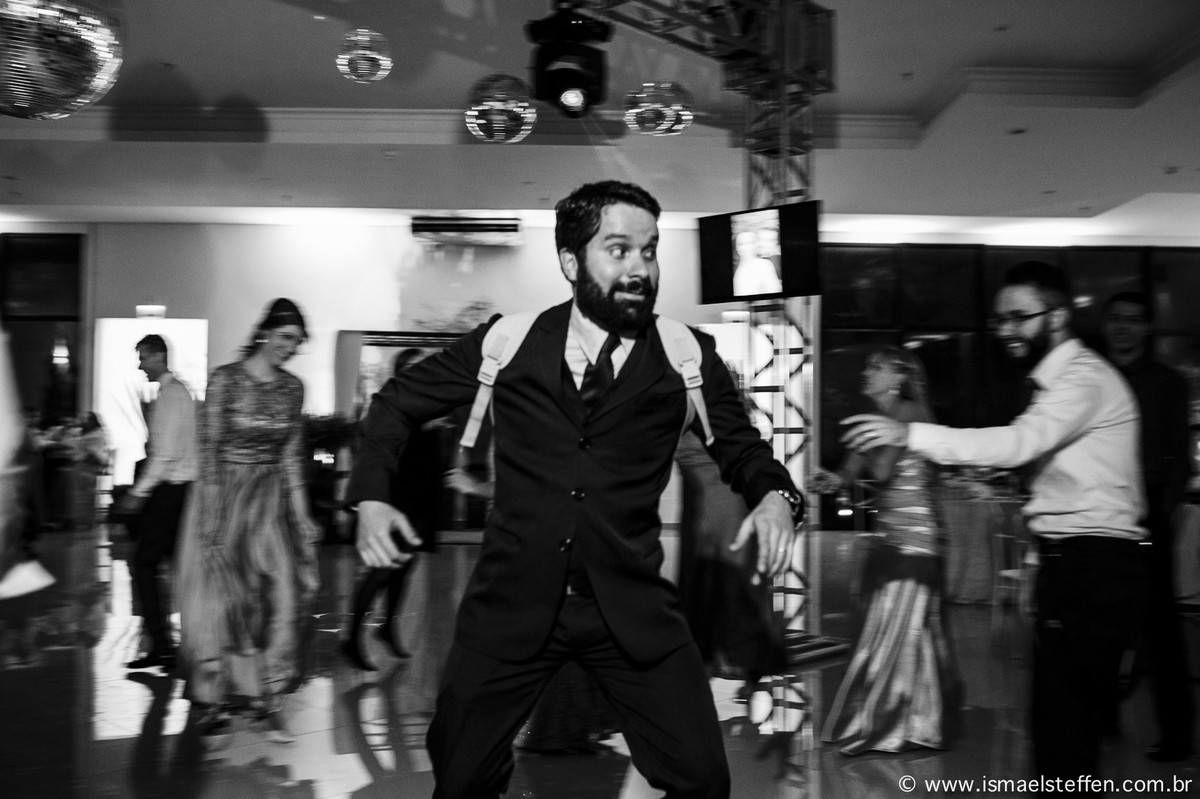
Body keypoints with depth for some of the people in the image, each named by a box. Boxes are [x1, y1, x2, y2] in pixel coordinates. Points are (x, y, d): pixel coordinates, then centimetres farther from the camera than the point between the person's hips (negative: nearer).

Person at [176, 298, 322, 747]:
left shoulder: (292, 388, 3)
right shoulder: (225, 379, -11)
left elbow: (291, 457, 8)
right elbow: (209, 452, -11)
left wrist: (302, 517, 5)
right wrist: (210, 521, -14)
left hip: (270, 501, 4)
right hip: (223, 496, -4)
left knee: (280, 595, -1)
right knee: (220, 600, 5)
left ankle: (266, 700, 14)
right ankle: (211, 704, 22)